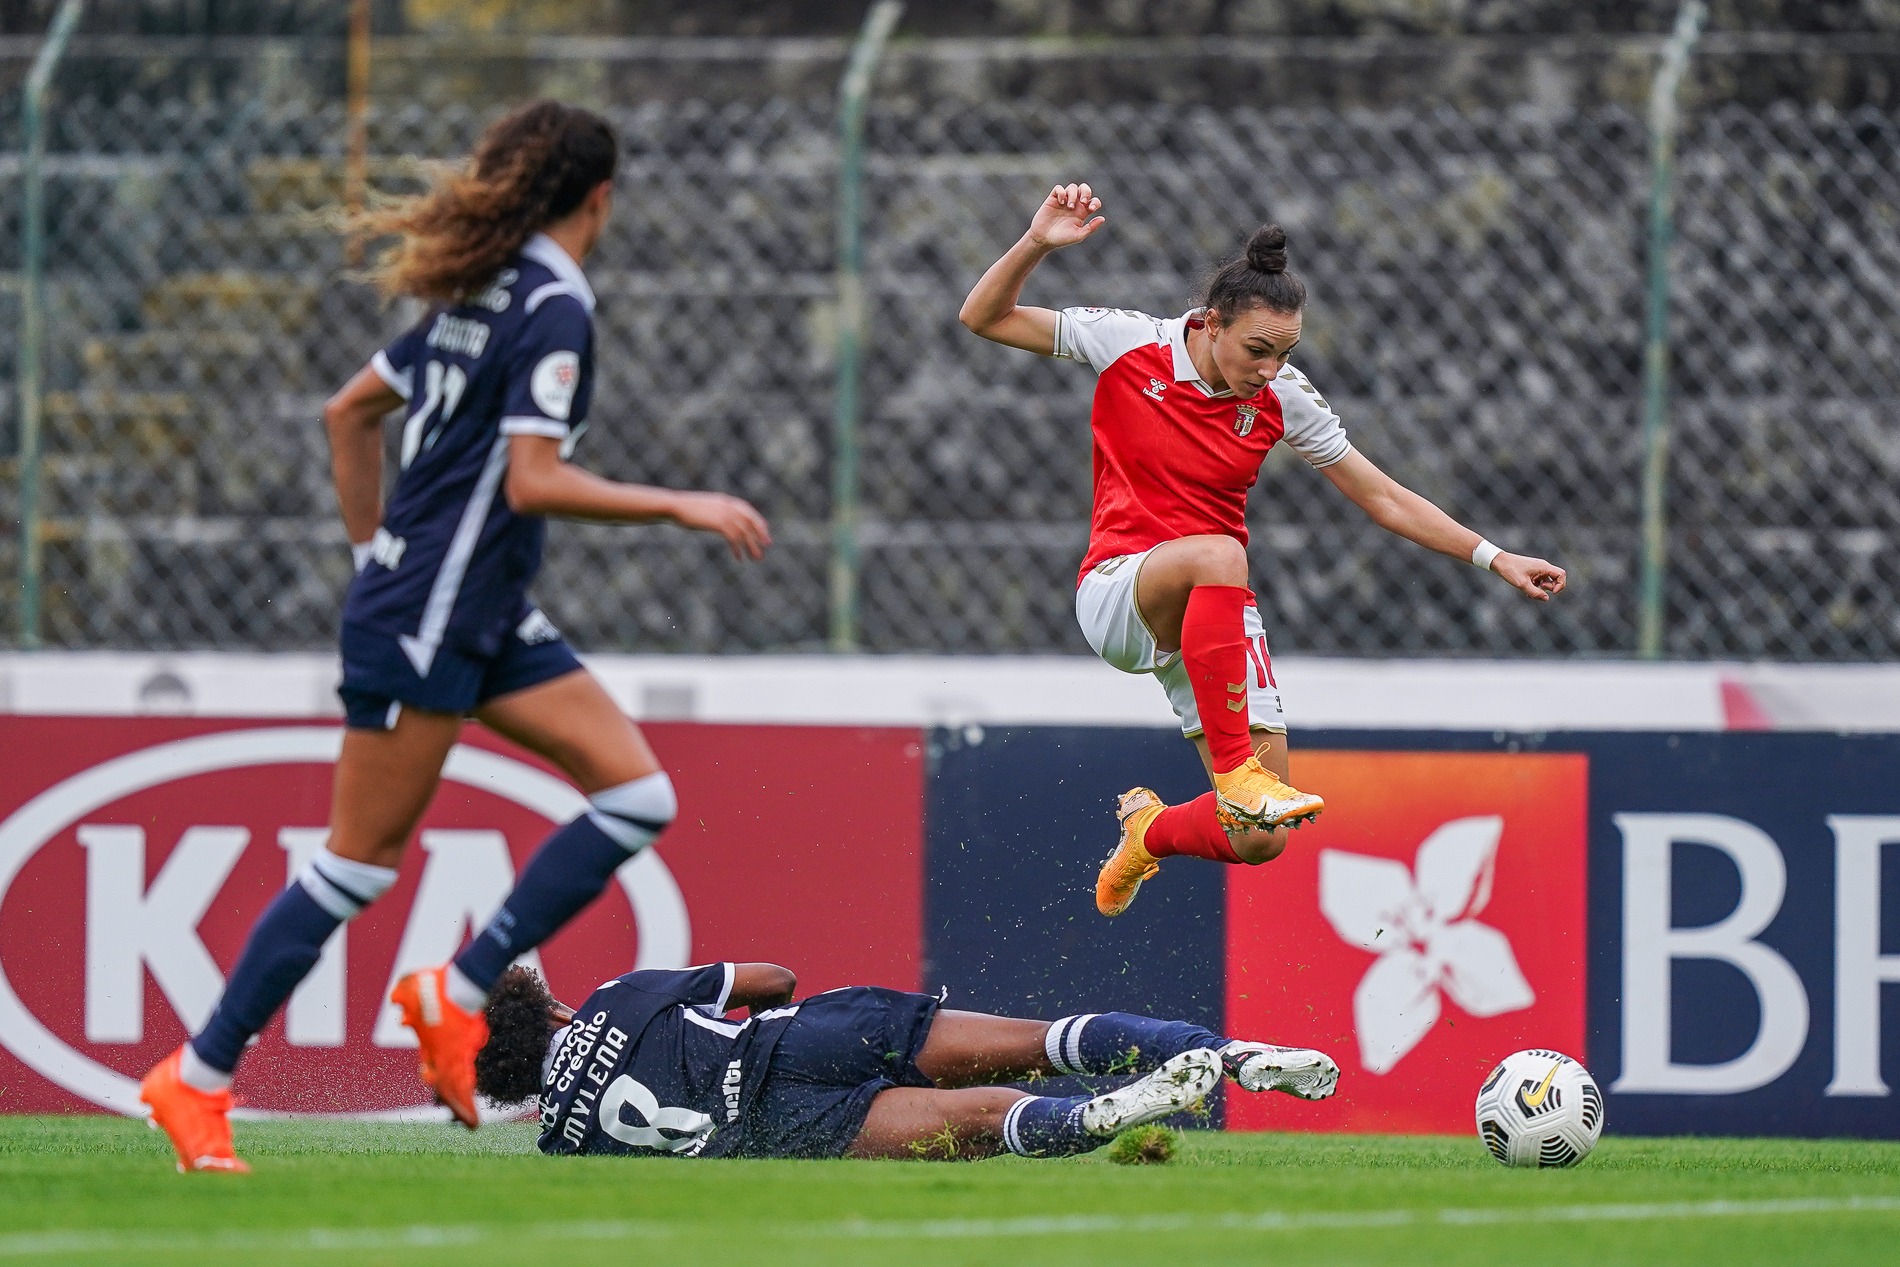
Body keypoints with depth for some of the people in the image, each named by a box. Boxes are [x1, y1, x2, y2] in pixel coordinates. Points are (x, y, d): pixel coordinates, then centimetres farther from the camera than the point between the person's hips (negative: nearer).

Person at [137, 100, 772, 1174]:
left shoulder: (478, 296, 12)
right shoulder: (555, 308, -15)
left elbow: (351, 412, 19)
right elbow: (532, 482, -23)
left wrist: (377, 553, 24)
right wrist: (681, 508, -18)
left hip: (489, 621, 9)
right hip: (427, 624, -9)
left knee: (640, 795, 1)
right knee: (364, 859, -4)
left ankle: (459, 994, 4)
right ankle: (198, 1078, 4)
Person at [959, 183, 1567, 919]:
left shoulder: (1283, 401, -2)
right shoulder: (1128, 345, -8)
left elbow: (1386, 500, 6)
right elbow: (984, 317, -4)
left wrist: (1494, 559, 2)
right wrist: (1037, 245, -20)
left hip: (1215, 614, 4)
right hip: (1117, 594, -3)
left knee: (1259, 840, -8)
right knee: (1216, 554, -40)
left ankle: (1150, 830, 28)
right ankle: (1233, 768, -37)